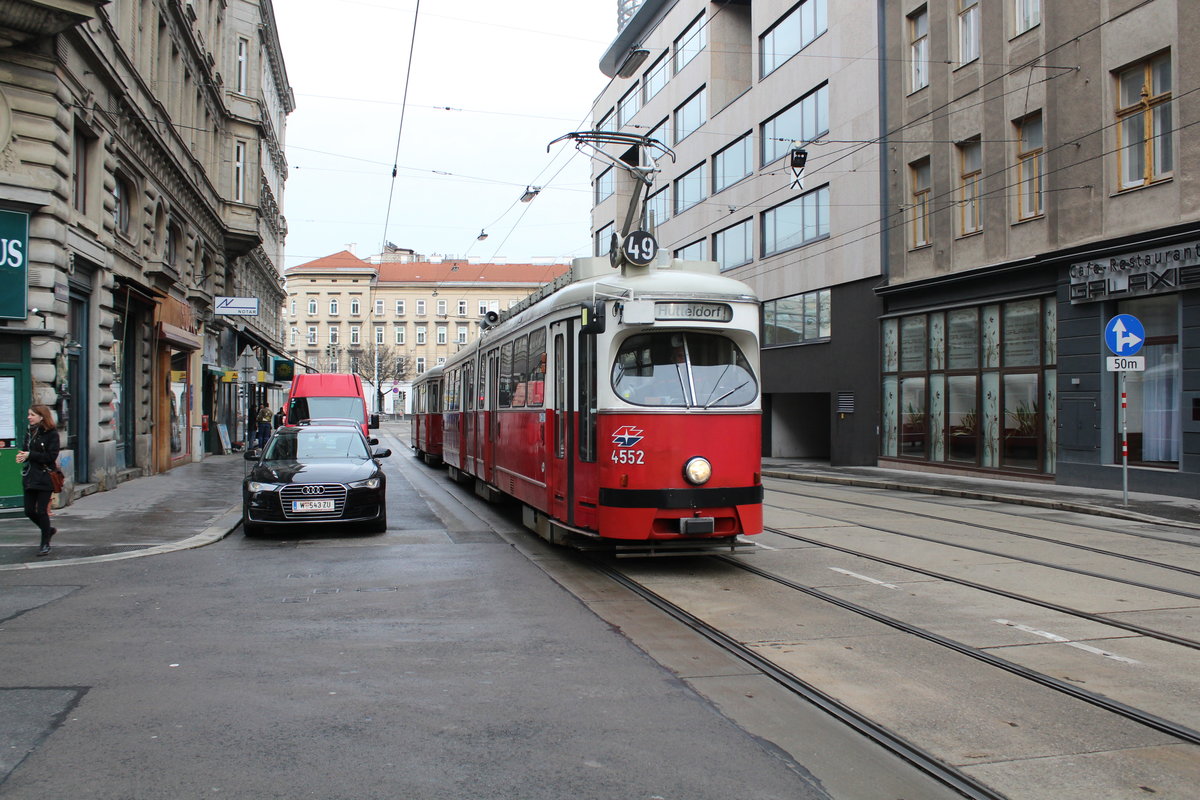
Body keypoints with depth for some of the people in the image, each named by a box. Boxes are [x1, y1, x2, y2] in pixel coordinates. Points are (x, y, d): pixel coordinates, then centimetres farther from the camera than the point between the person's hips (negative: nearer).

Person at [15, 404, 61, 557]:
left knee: (42, 511, -3)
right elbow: (26, 450, 14)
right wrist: (21, 456, -9)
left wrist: (30, 455, -19)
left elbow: (51, 456, -16)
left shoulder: (51, 434, -10)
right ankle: (48, 530, 32)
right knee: (29, 511, 7)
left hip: (45, 478, -6)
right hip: (29, 477, 6)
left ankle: (45, 543, 11)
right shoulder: (30, 432, 10)